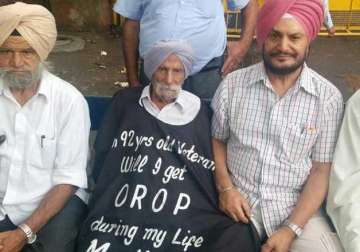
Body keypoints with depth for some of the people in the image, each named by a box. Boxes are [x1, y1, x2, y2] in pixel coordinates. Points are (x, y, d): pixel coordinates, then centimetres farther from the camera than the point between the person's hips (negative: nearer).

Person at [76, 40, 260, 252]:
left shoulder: (200, 113, 12)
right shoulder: (125, 101, 15)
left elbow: (216, 171, 13)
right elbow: (102, 159, 16)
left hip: (185, 222, 1)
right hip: (120, 218, 0)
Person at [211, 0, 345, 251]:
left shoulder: (329, 97, -5)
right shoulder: (232, 84, -2)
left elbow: (321, 171, -4)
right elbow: (217, 140, 9)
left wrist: (291, 230, -13)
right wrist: (225, 187, -6)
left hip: (297, 208, 0)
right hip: (239, 202, 1)